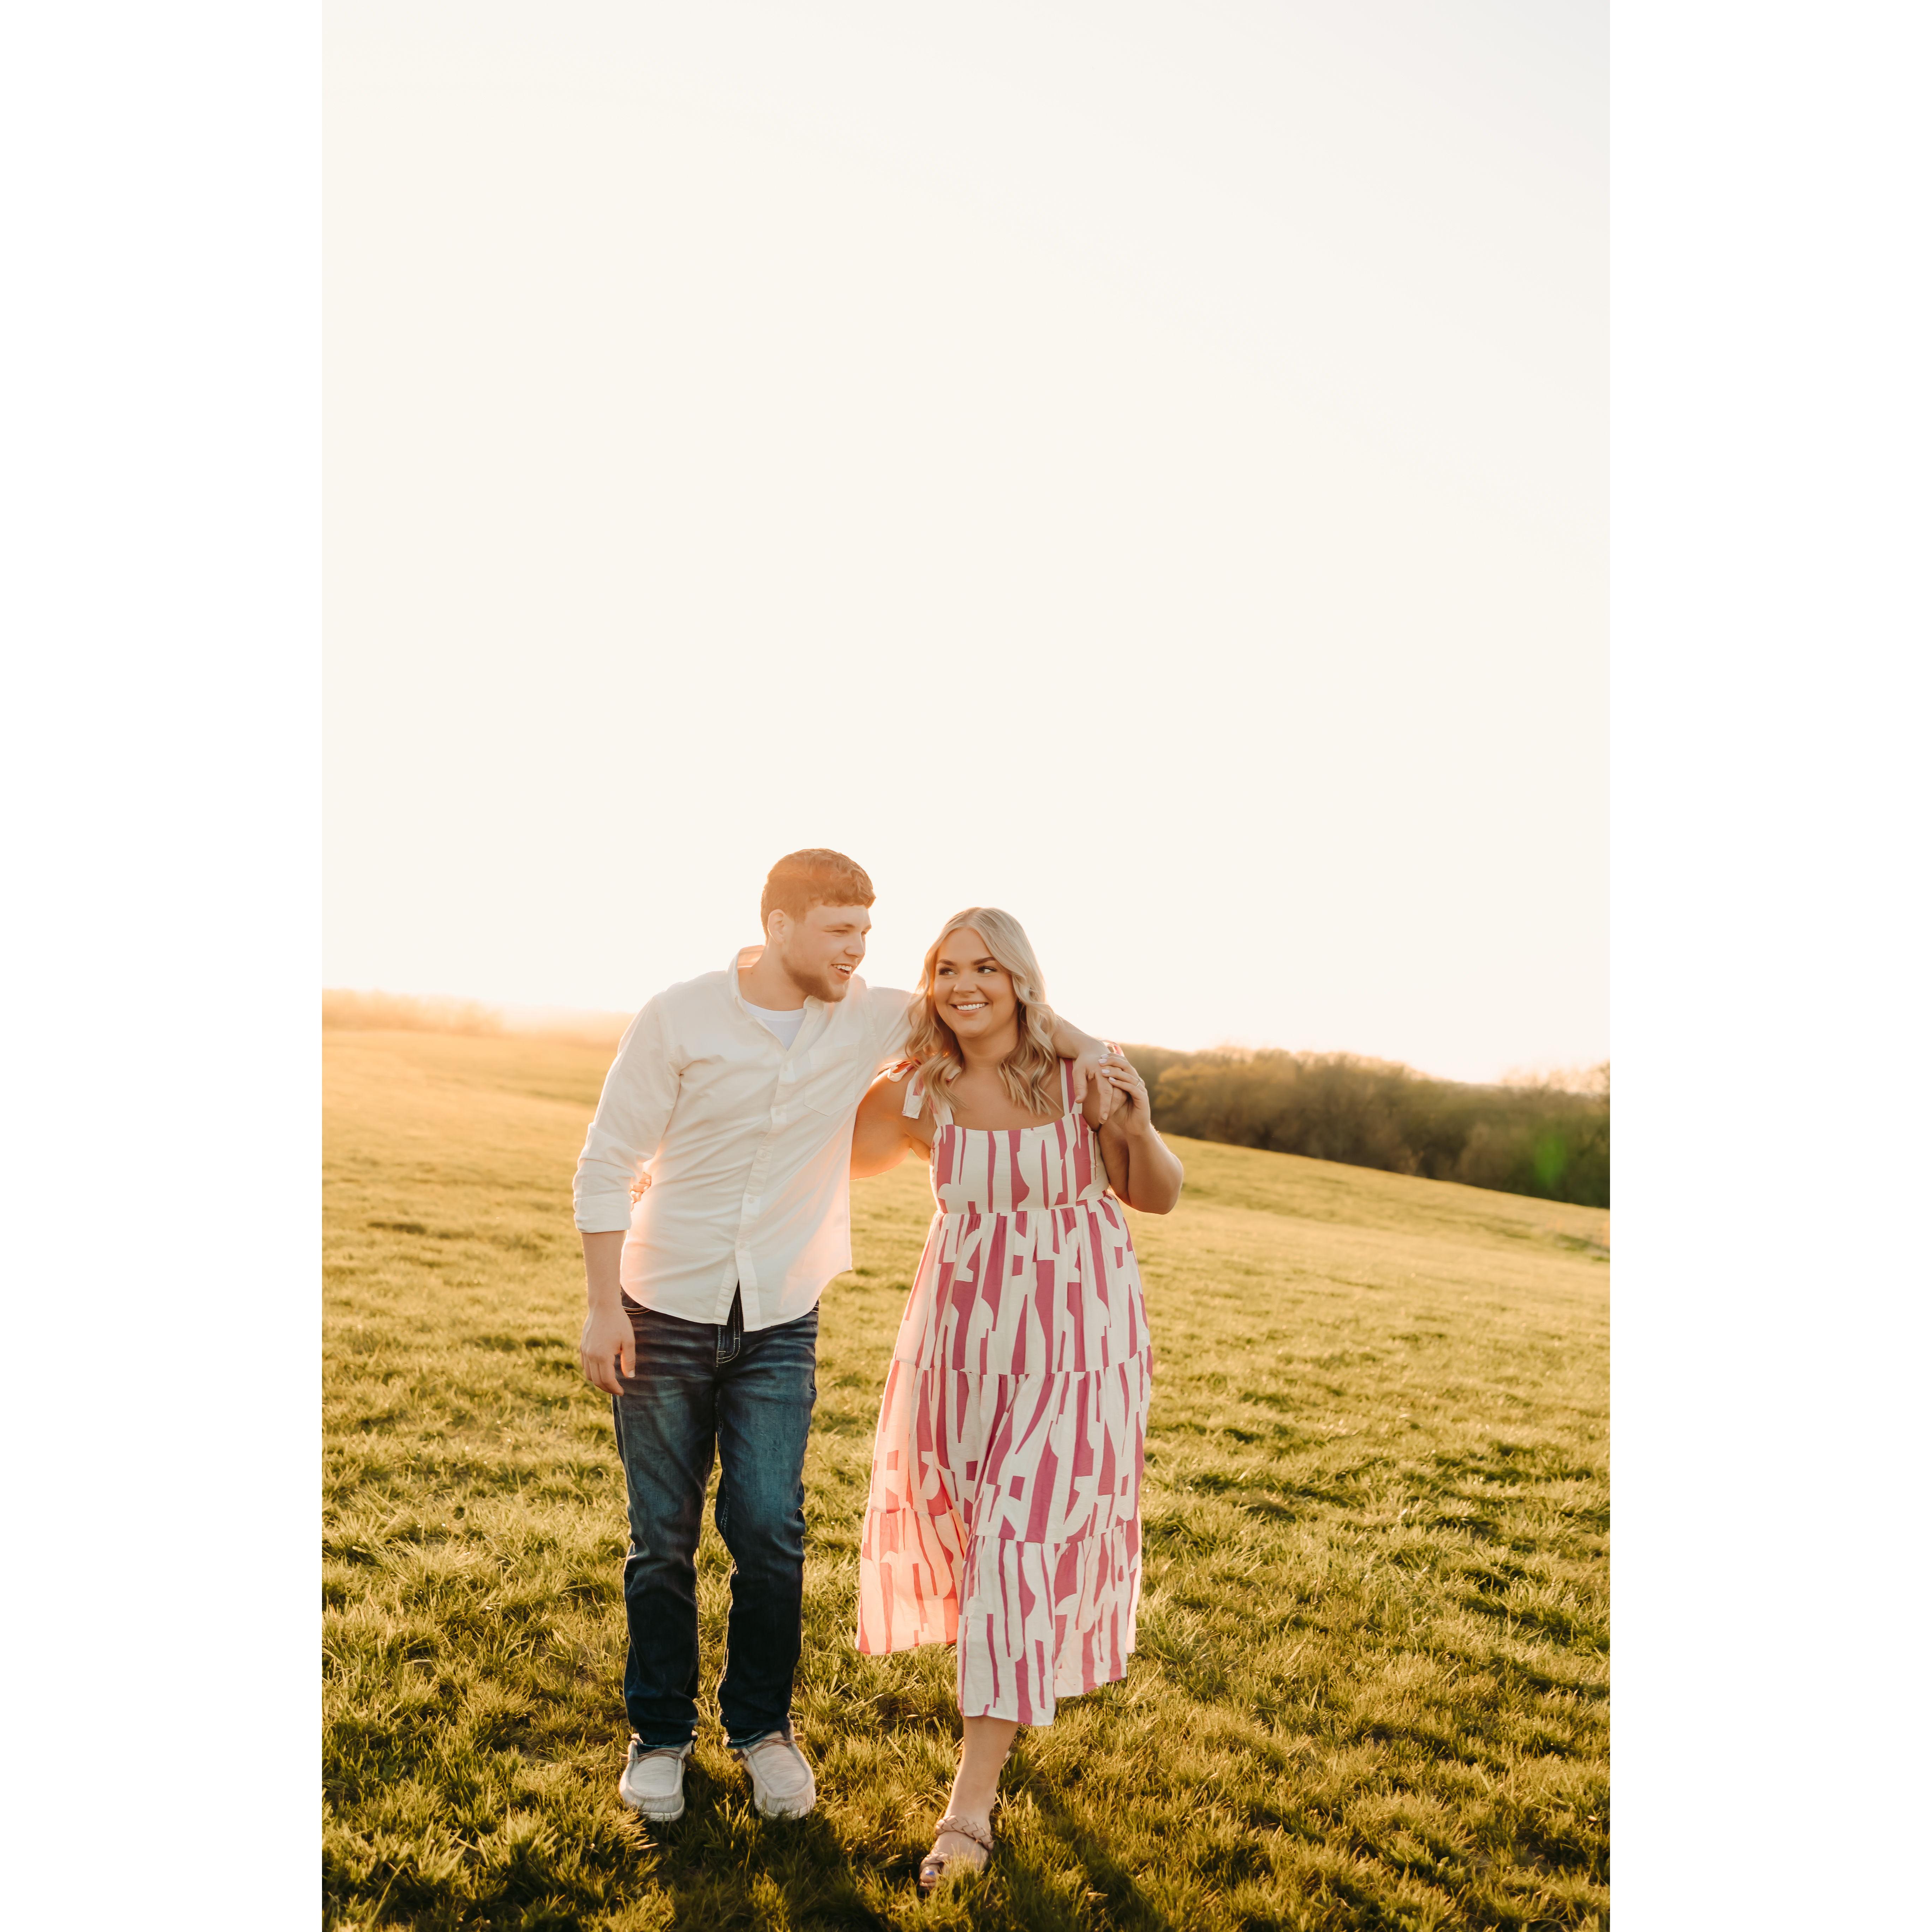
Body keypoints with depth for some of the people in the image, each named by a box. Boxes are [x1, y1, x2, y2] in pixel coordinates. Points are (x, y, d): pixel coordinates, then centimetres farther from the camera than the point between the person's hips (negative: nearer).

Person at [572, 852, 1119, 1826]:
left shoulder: (868, 1019, -4)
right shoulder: (678, 1018, -12)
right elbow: (607, 1162, -7)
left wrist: (1077, 1046, -2)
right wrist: (602, 1306, -10)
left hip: (780, 1326, 2)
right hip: (664, 1315, -1)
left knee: (770, 1535, 1)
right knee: (663, 1540, 8)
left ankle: (762, 1725, 23)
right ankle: (660, 1733, 27)